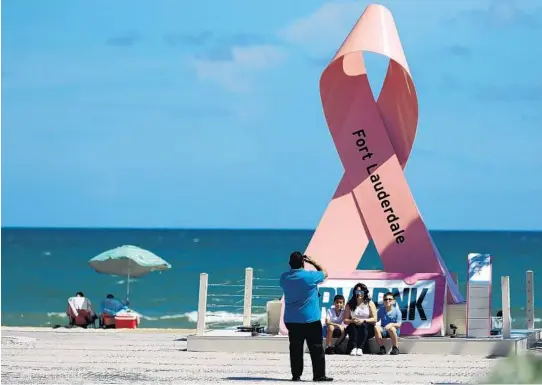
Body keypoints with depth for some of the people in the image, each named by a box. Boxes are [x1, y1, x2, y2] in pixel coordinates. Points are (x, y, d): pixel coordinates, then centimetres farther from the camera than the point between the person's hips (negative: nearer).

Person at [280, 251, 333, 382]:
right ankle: (319, 375, 2)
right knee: (316, 349, 2)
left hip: (291, 320, 4)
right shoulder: (310, 276, -13)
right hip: (311, 320, -4)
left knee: (295, 349, 7)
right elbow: (324, 273, 5)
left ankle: (296, 375, 5)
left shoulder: (284, 277, -1)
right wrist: (312, 262, 11)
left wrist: (295, 263, 14)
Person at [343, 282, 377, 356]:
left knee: (363, 325, -33)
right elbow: (345, 320, 3)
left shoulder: (369, 303, 4)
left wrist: (363, 320, -18)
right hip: (353, 329, 1)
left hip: (367, 329, -1)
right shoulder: (350, 305, 8)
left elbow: (374, 319, -3)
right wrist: (352, 321, -18)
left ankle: (360, 348, -46)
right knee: (352, 325, -31)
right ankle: (353, 348, -47)